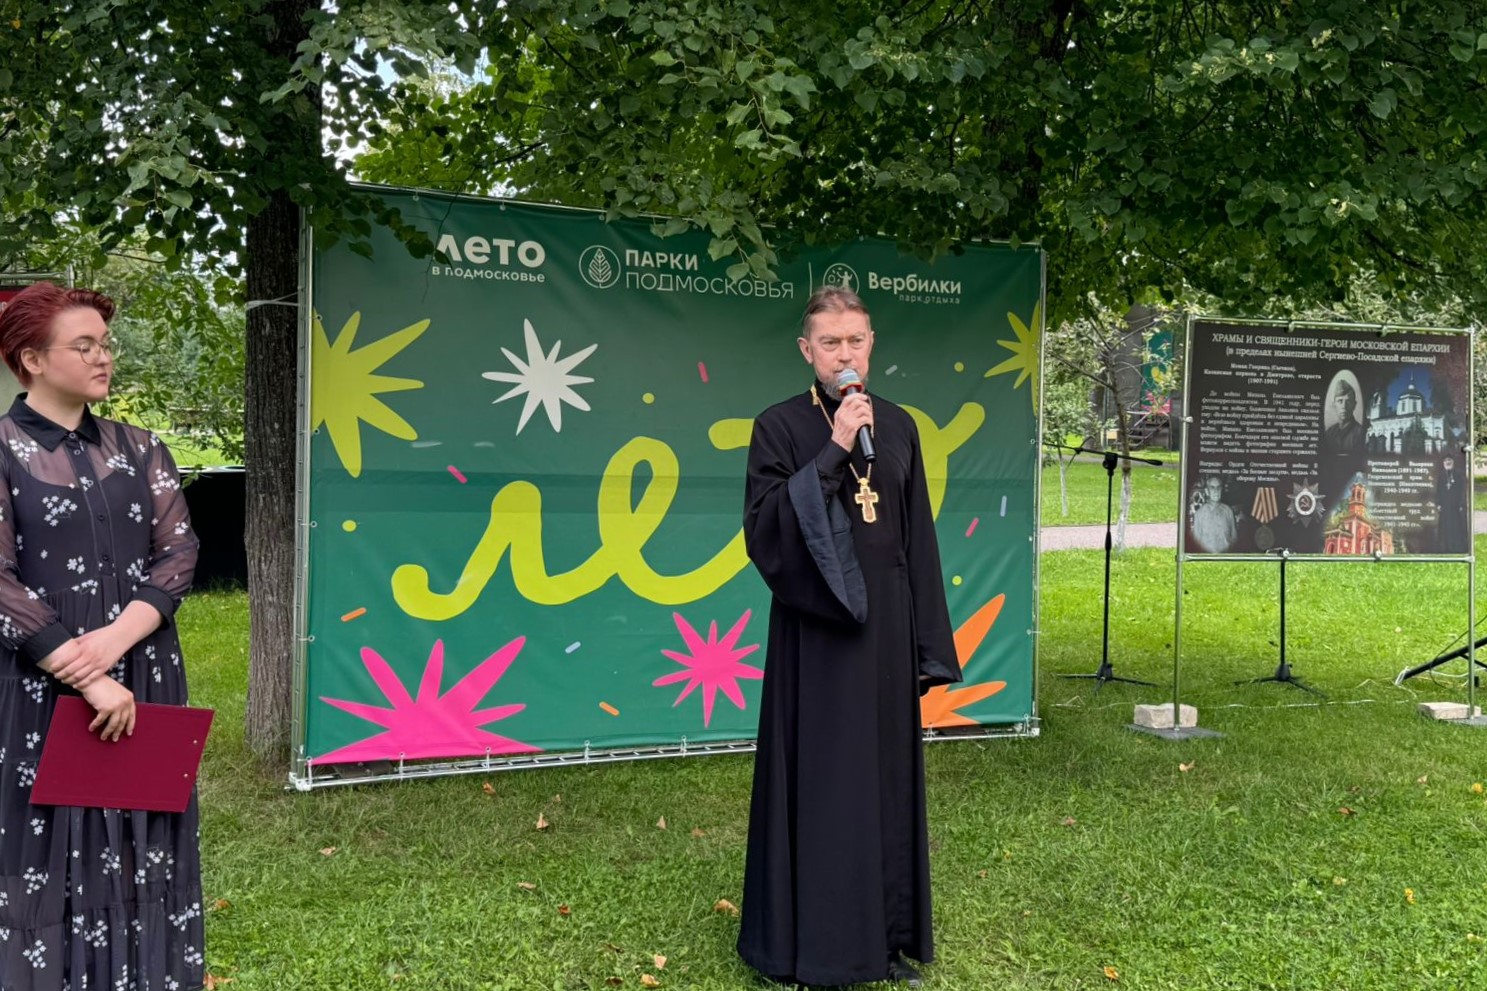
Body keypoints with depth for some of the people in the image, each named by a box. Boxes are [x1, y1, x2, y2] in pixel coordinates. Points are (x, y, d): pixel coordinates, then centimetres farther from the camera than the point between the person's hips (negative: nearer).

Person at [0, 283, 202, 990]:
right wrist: (88, 680, -16)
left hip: (144, 678, 4)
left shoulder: (137, 448, 8)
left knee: (140, 845, 9)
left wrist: (115, 639, -15)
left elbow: (180, 552, 1)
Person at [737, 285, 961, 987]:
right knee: (819, 779, 1)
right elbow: (762, 529, -15)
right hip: (815, 630, -4)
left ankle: (885, 933, 24)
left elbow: (918, 537, 8)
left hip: (887, 624, 4)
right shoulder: (779, 427, -4)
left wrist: (927, 646, 4)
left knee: (886, 775, 10)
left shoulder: (898, 426, 8)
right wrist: (833, 452, -20)